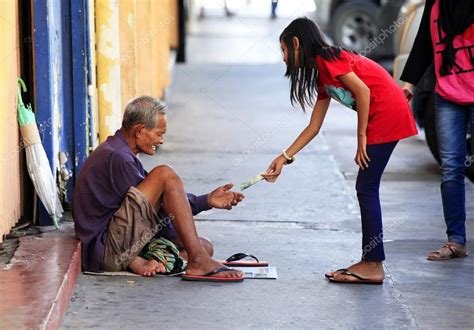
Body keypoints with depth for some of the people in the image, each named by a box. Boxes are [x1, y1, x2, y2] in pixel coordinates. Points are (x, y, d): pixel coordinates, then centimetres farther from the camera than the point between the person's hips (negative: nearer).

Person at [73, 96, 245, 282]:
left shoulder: (124, 155, 20)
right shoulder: (115, 158, -14)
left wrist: (207, 200, 7)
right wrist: (206, 202, -4)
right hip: (106, 250, -11)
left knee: (205, 247, 5)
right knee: (165, 174, -20)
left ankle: (136, 261, -11)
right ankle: (198, 262, -23)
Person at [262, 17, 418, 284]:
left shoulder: (326, 59, -7)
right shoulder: (321, 74, 21)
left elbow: (363, 91, -15)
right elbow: (313, 127, 22)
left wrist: (362, 137, -11)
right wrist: (285, 158, 20)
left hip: (387, 112, -9)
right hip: (387, 117, 9)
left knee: (367, 189, -6)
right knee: (366, 189, 11)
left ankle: (374, 265, -4)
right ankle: (371, 261, 14)